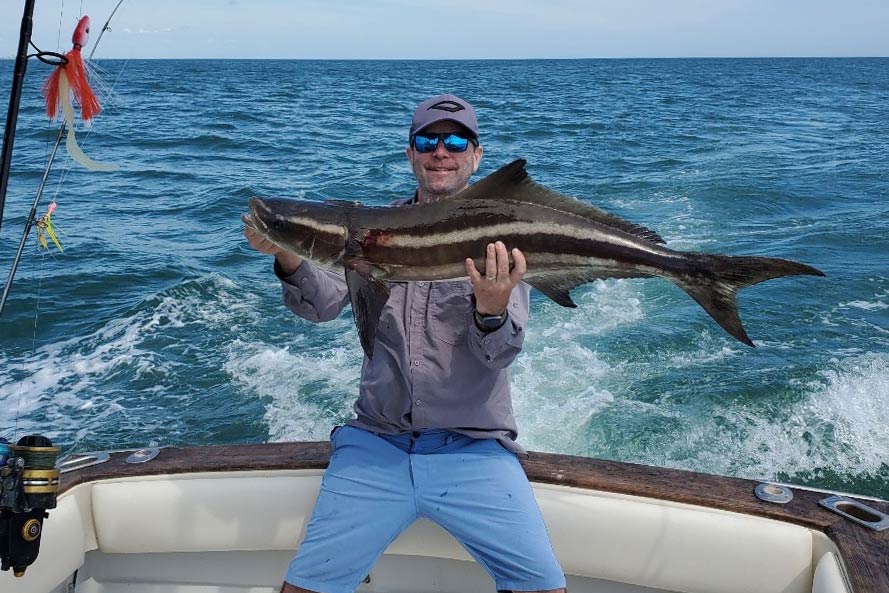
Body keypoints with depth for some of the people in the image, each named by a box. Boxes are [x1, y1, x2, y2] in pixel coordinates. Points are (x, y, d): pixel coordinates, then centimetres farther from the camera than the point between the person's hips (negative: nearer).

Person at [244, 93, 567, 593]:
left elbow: (502, 354, -9)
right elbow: (324, 305, -5)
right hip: (375, 444, 2)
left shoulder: (501, 237, 0)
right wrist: (288, 256, -25)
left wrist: (492, 310, -31)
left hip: (474, 449, -1)